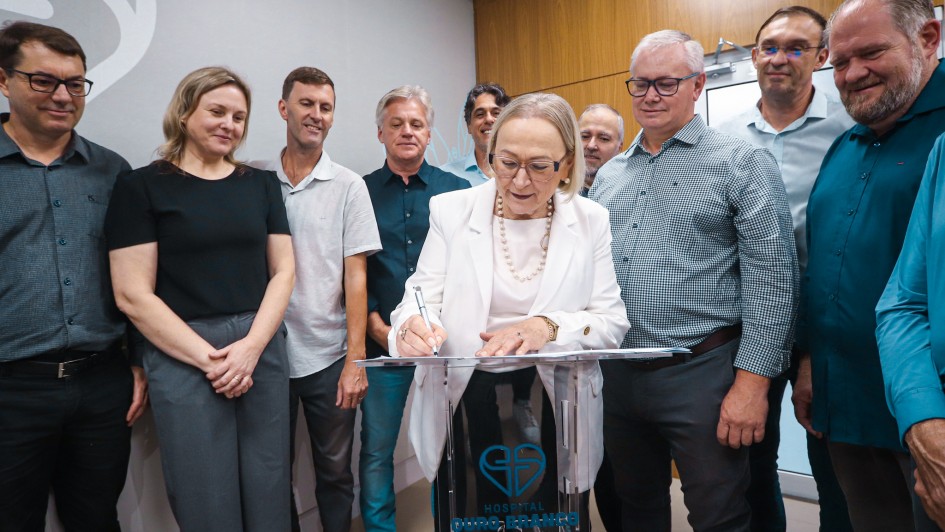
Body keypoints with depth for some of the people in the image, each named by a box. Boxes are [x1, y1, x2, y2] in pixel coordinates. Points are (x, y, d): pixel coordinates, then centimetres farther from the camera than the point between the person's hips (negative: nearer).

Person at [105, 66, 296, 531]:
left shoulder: (261, 184, 10)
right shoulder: (142, 187, -1)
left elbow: (283, 271, 5)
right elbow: (133, 295, -6)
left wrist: (252, 345, -9)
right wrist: (209, 358, -11)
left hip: (263, 349, 3)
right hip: (183, 358, -3)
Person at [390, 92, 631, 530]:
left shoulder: (591, 222, -3)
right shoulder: (451, 210, -4)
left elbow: (612, 321, -5)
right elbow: (421, 298, -5)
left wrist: (548, 327, -23)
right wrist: (413, 327, -28)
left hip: (556, 408, 1)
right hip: (463, 403, 0)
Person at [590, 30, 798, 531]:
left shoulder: (742, 163, -5)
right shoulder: (608, 174, 11)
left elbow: (771, 280, -10)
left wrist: (752, 381, -15)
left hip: (701, 373, -5)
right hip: (616, 372, 5)